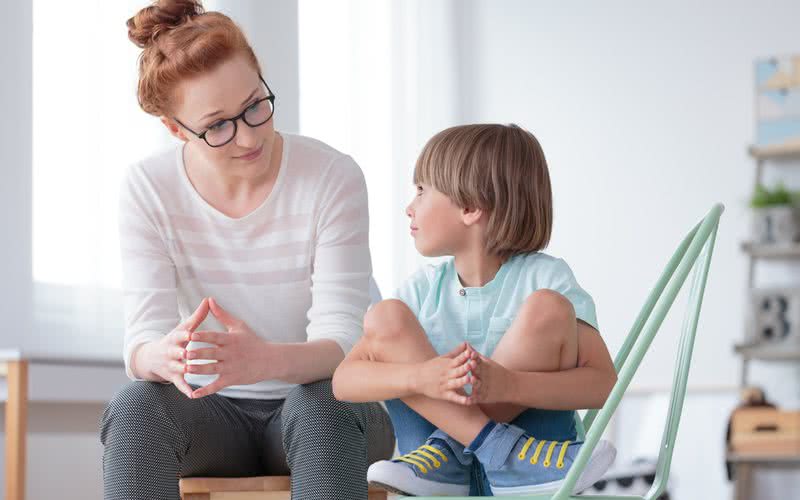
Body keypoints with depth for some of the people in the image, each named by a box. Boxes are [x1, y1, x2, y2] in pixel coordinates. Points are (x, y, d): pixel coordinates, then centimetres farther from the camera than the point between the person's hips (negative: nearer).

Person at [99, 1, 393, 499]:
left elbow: (341, 341, -19)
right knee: (134, 407, -30)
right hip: (212, 413, 2)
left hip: (320, 407, -1)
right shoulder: (148, 190, -8)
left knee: (321, 403, -36)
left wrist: (266, 360, -43)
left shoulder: (332, 177, -14)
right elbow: (142, 341, -14)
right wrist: (164, 357, -41)